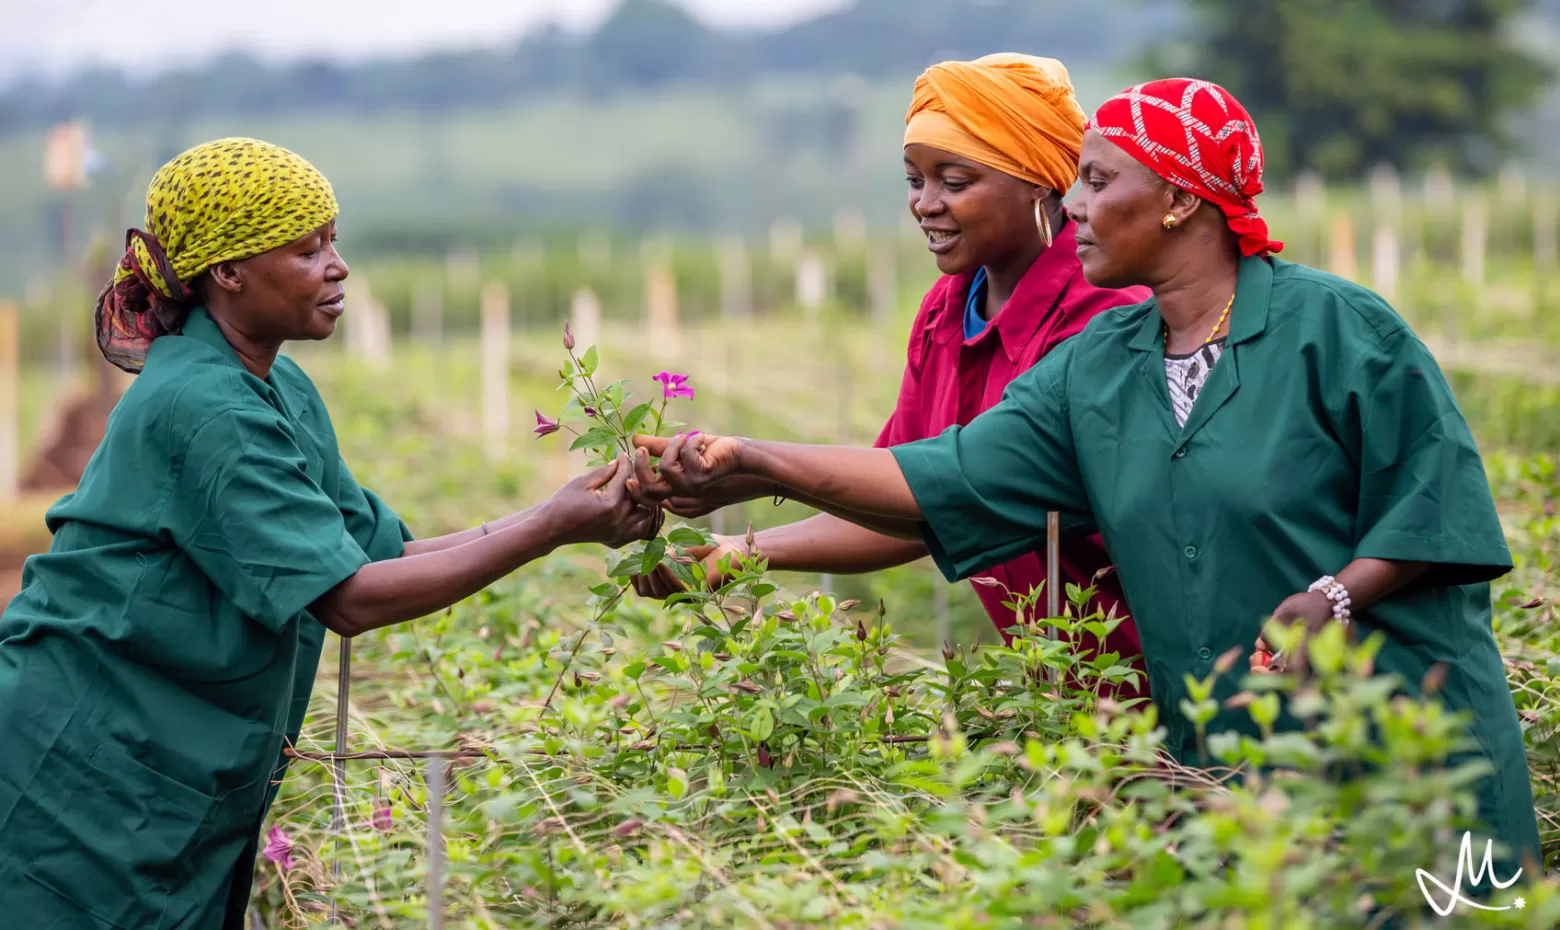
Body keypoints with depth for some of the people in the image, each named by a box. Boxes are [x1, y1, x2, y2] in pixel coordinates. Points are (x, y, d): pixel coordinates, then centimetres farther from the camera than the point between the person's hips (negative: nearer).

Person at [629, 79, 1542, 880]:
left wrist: (1332, 598, -21)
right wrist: (748, 459, -5)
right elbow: (941, 483, 2)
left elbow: (1436, 492, -8)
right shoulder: (1094, 369, 9)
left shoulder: (1333, 325, -8)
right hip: (1222, 759, 5)